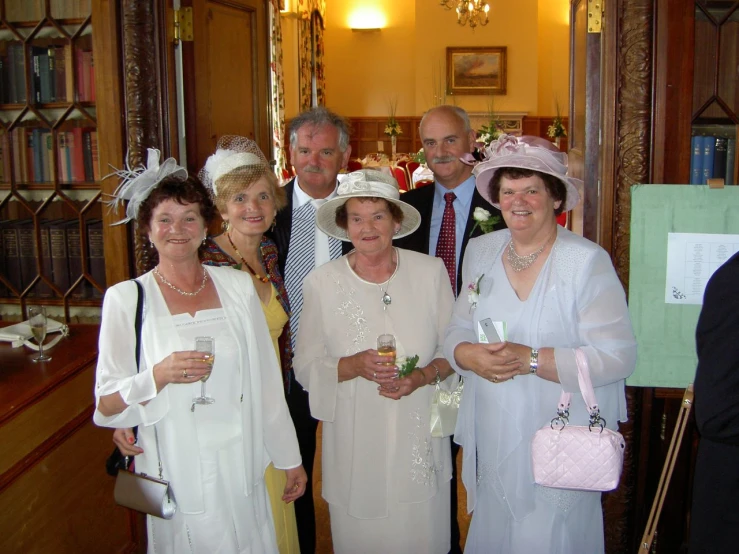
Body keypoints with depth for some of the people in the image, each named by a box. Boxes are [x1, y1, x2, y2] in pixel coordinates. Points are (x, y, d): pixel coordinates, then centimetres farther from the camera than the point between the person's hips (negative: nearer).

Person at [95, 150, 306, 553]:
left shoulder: (238, 286, 1)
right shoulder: (126, 299, -6)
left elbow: (266, 381, 6)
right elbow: (106, 407, -5)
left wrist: (290, 459, 10)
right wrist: (159, 376, -23)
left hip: (242, 470, 2)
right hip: (178, 477, -2)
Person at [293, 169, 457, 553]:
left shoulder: (430, 272, -5)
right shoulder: (322, 283, -7)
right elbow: (305, 368, -4)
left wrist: (425, 375, -17)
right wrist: (354, 365, -21)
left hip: (419, 440, 1)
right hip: (355, 446, -1)